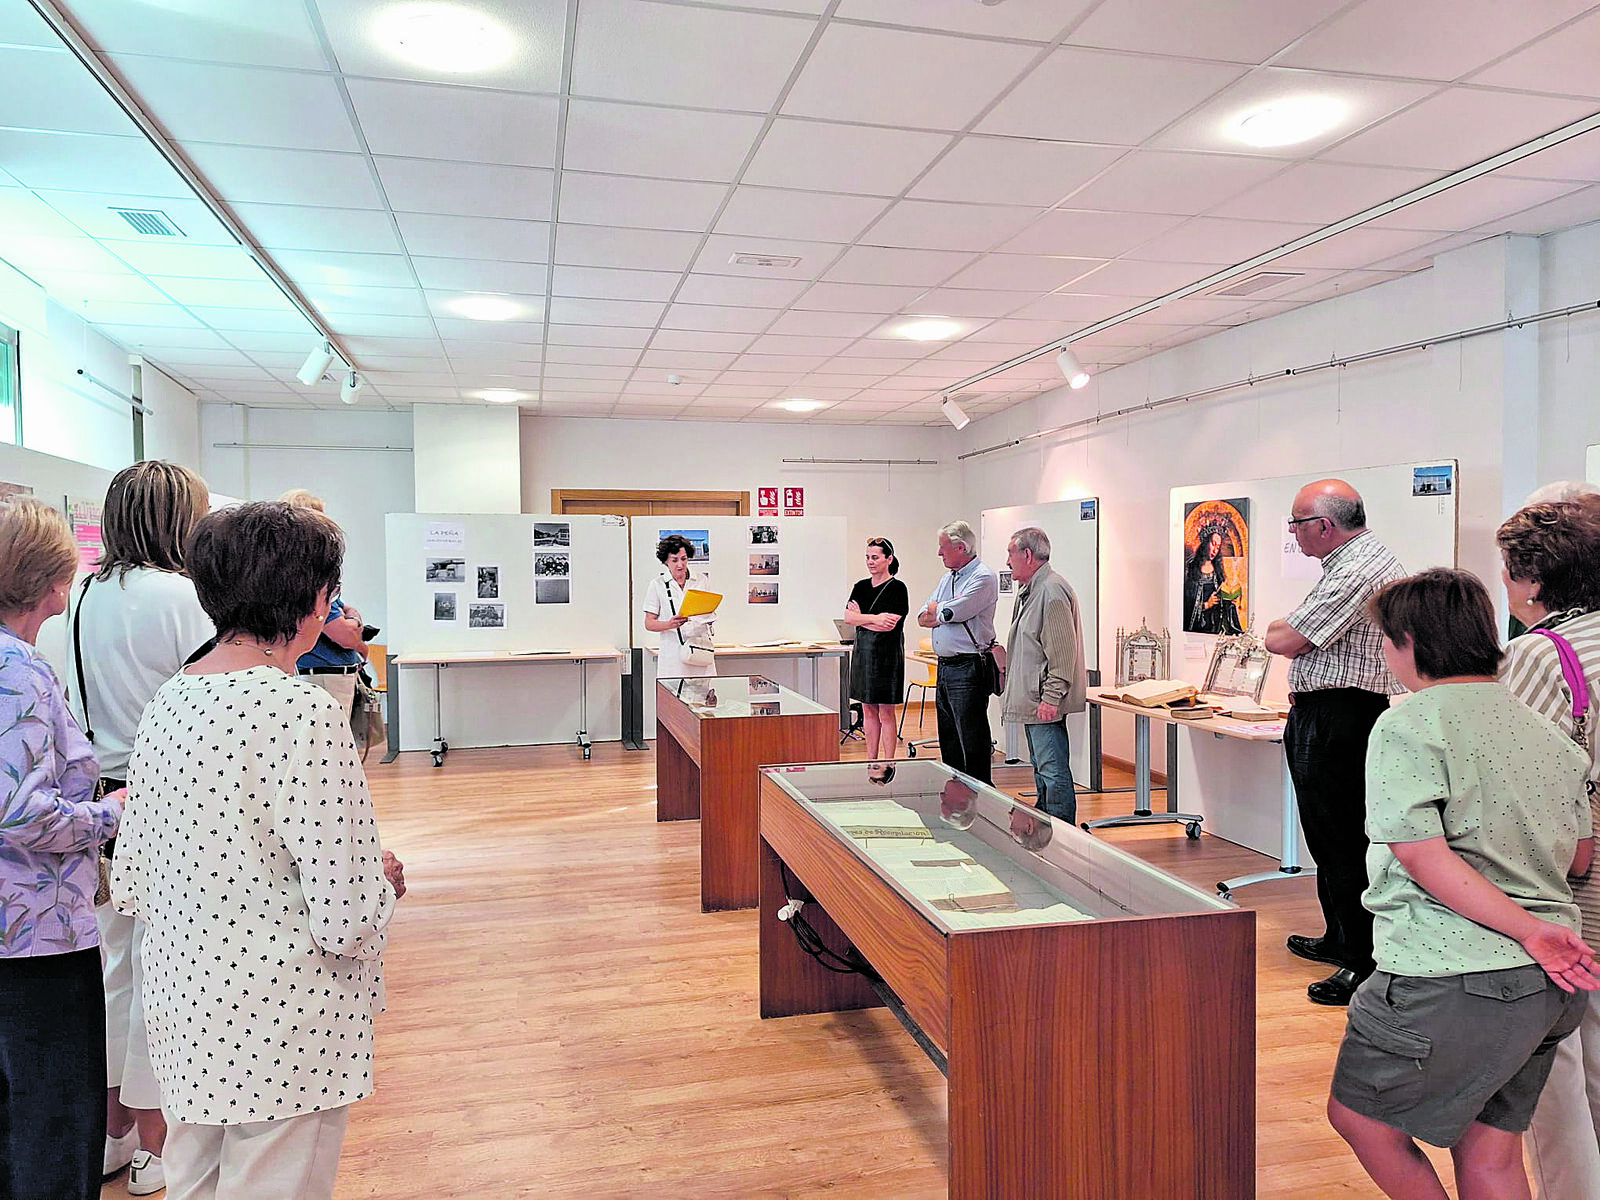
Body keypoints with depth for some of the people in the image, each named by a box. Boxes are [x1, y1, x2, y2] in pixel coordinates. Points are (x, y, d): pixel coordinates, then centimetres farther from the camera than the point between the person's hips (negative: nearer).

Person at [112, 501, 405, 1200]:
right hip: (282, 1034, -8)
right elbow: (346, 920, -23)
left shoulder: (166, 704, 1)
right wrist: (384, 879, -3)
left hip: (183, 1016, 8)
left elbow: (129, 887, 8)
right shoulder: (302, 711, -23)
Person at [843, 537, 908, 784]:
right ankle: (871, 762, 18)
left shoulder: (897, 588, -8)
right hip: (863, 652, 6)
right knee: (868, 711, 10)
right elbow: (847, 617, -1)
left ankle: (888, 764, 6)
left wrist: (860, 618, -9)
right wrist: (874, 618, -13)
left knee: (886, 712, -1)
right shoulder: (861, 586, 11)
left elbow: (888, 625, -18)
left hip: (887, 654, -6)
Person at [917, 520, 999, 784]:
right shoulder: (947, 579, 18)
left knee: (972, 744, -4)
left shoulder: (983, 578, -10)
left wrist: (936, 609, 1)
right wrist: (944, 613, -8)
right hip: (944, 667, 9)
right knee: (949, 743, 15)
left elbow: (951, 613, -20)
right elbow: (923, 618, 12)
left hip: (968, 669, -9)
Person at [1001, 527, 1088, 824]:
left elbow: (1063, 653, -21)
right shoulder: (1029, 591, 17)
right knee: (1041, 769, 18)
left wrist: (1051, 697, -22)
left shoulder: (1052, 592, -17)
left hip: (1046, 703, -11)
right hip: (1032, 701, 11)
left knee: (1053, 771, -8)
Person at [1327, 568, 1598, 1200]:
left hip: (1453, 978, -8)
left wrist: (1526, 928, -17)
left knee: (1358, 1116, 11)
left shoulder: (1408, 725, -12)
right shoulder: (1546, 730, 11)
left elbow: (1423, 856, -21)